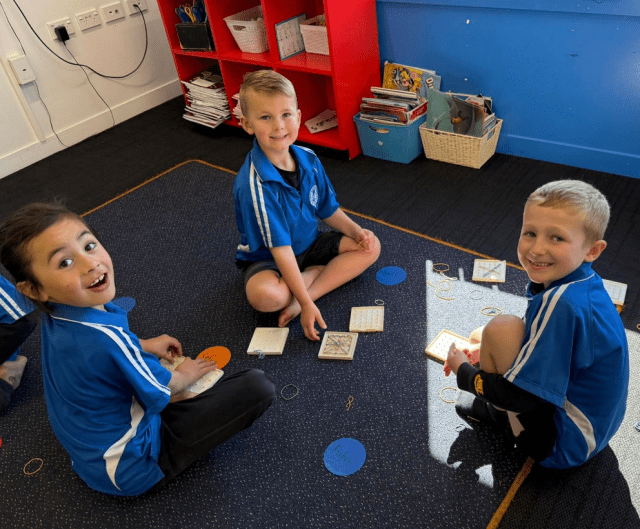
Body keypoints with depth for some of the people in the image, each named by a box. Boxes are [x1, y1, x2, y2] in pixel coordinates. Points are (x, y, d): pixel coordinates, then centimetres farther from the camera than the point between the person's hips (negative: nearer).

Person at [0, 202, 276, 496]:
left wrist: (144, 346, 13)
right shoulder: (108, 339, -36)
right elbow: (163, 390, -17)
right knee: (258, 386, -21)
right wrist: (185, 375, 5)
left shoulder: (54, 315, -10)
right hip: (129, 467, -8)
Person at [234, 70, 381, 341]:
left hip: (309, 243, 7)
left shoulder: (308, 159, -10)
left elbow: (328, 209, 7)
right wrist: (307, 304, -30)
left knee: (370, 247, -5)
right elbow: (280, 248, -30)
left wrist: (356, 231, -10)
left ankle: (304, 292, -16)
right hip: (267, 257, -7)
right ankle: (319, 273, -7)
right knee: (265, 295, -38)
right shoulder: (253, 184, -31)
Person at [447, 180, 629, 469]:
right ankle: (502, 408, 13)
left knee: (501, 327, -21)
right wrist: (499, 351, 10)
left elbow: (521, 396, -26)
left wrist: (463, 372, -9)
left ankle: (498, 412, 5)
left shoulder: (561, 303, -32)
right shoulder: (585, 284, -4)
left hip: (560, 445, -10)